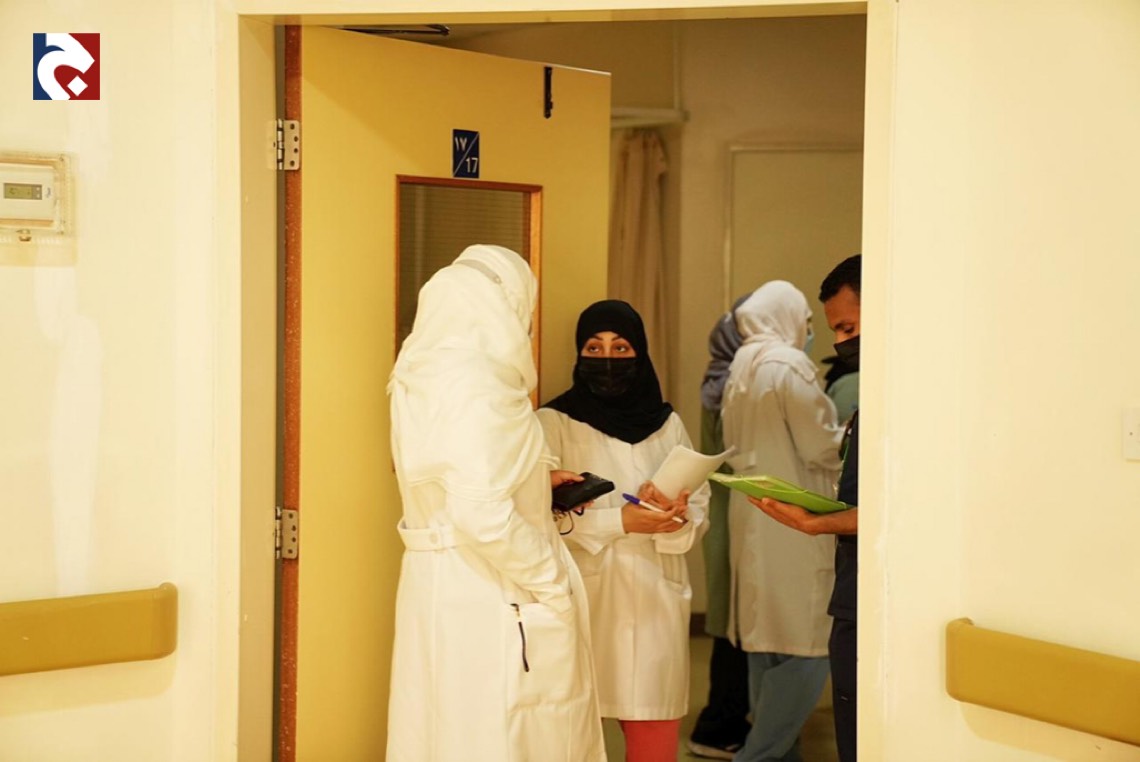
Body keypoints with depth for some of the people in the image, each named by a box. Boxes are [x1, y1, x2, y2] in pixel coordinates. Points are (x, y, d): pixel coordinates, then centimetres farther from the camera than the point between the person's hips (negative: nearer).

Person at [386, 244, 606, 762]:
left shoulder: (423, 378, 8)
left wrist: (534, 485, 17)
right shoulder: (478, 385, -19)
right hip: (489, 601, -9)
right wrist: (555, 586, -15)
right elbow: (483, 515, -25)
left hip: (436, 582, 9)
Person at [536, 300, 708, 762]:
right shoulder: (553, 423, -1)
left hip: (655, 603, 3)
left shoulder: (668, 424, 11)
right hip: (584, 603, -3)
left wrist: (670, 518, -14)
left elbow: (698, 511, 8)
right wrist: (620, 521, -17)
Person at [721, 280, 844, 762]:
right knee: (804, 650, -7)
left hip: (752, 520, 9)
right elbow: (823, 447, -12)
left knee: (767, 647, 13)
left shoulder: (740, 371, 13)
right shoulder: (790, 366, -12)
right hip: (792, 525, -9)